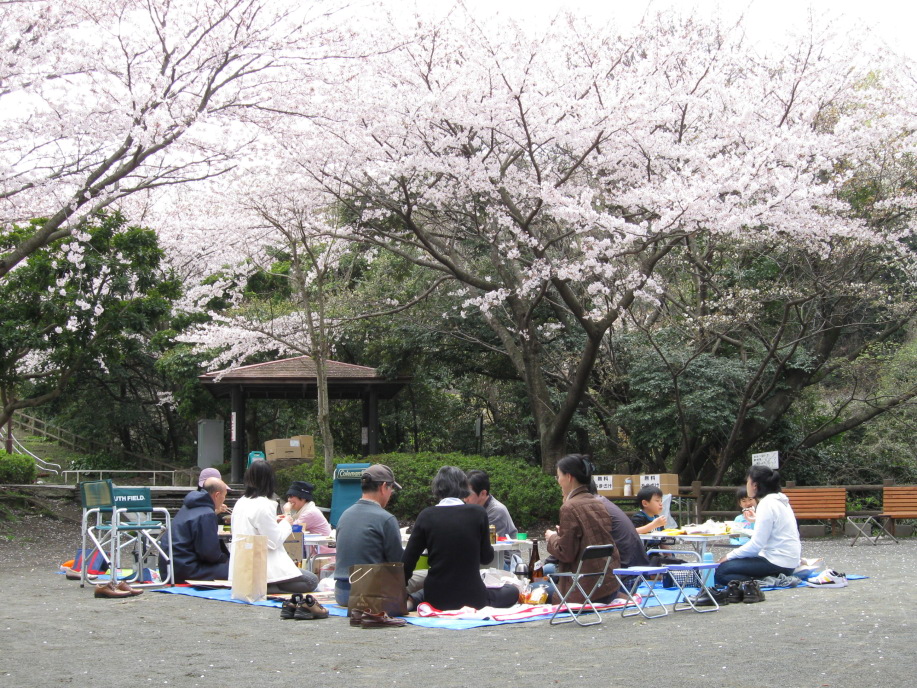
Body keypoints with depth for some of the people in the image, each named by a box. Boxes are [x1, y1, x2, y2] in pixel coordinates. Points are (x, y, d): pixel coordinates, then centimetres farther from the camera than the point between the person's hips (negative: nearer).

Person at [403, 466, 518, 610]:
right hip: (471, 598, 1)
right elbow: (486, 557, 0)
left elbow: (408, 560, -2)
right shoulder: (478, 513, -9)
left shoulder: (426, 516, -6)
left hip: (437, 600, -1)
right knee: (513, 591, 27)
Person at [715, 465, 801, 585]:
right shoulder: (780, 501, 15)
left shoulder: (767, 504, -14)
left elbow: (756, 545, -17)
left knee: (721, 571, -13)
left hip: (778, 564, -10)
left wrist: (729, 556, -8)